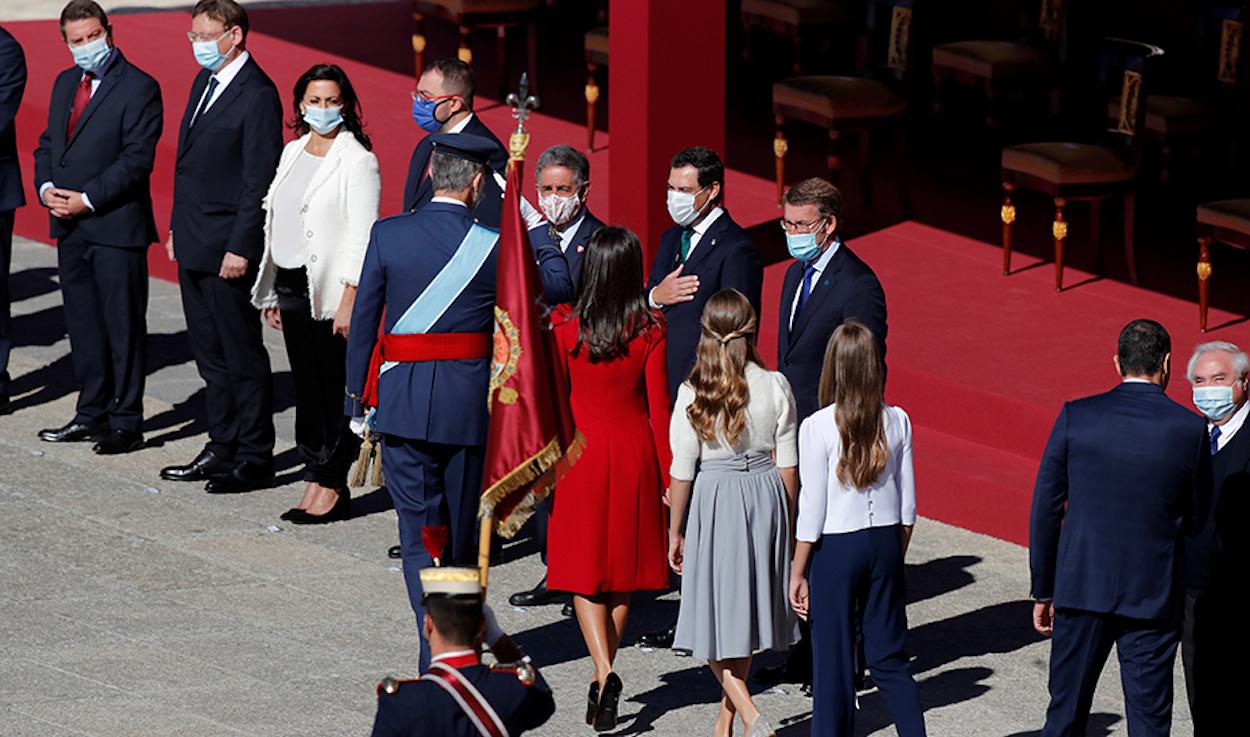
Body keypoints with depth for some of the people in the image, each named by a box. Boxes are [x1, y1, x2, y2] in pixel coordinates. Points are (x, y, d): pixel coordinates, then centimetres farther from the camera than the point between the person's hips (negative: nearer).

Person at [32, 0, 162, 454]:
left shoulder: (138, 88, -10)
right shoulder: (65, 84, 15)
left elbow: (137, 159, -15)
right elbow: (47, 144, 19)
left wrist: (87, 199, -17)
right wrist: (46, 188, -1)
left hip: (115, 227, -8)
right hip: (70, 228, 8)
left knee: (124, 327, -1)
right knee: (83, 325, 14)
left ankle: (126, 423, 4)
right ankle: (92, 414, 23)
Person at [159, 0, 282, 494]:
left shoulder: (257, 96, -15)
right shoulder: (204, 82, 13)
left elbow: (260, 181, -17)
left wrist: (240, 248, -19)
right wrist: (177, 228, 17)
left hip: (228, 250, -9)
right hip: (193, 247, 9)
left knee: (242, 356, 0)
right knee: (210, 356, 15)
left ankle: (254, 457, 7)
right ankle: (222, 449, 23)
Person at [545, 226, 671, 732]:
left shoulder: (565, 328, -9)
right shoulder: (650, 330, -8)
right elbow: (659, 409, -5)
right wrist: (669, 478, 2)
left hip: (582, 451, -1)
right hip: (635, 455, 1)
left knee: (584, 573, 5)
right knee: (622, 570, 15)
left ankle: (605, 674, -15)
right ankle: (603, 677, 20)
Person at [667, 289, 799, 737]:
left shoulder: (693, 394, -13)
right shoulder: (775, 387, -7)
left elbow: (682, 472, -8)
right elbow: (788, 466, -1)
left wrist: (675, 532, 4)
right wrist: (787, 523, 13)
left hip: (715, 502, -3)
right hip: (765, 498, 3)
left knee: (715, 619, 4)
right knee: (745, 611, 17)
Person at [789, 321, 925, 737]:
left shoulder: (817, 427, -14)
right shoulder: (897, 422, -3)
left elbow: (812, 511, -11)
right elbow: (907, 506, 4)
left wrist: (797, 574, -2)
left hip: (836, 547, -4)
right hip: (885, 544, 4)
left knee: (833, 661, 5)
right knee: (888, 658, 13)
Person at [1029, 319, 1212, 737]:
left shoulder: (1076, 417, -5)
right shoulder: (1190, 429, -7)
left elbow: (1045, 510, -1)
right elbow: (1198, 520, 2)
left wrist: (1043, 591, 7)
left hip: (1082, 588, 1)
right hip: (1153, 594, -1)